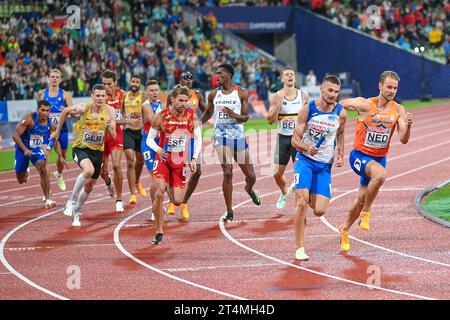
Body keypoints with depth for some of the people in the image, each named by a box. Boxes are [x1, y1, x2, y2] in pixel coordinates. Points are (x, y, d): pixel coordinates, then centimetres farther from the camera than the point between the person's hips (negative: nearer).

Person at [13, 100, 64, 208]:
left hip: (36, 149, 2)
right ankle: (25, 172, 49)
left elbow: (56, 141, 2)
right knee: (21, 180, 9)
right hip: (23, 148, -2)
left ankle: (47, 199, -22)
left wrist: (60, 156, -9)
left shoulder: (50, 123, -11)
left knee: (43, 170, -24)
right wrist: (25, 150, -36)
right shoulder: (30, 119, -26)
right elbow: (15, 135, -26)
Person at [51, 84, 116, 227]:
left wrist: (111, 128, -30)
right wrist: (57, 131, 10)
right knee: (89, 170, -33)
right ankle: (72, 199, -16)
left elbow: (114, 136, -8)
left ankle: (76, 211, 36)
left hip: (98, 151, 3)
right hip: (80, 147, -3)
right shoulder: (84, 108, -16)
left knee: (89, 187, 12)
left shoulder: (110, 111, -10)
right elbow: (66, 111, 4)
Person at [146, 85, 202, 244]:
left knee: (177, 201, -3)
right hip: (163, 160, -2)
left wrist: (194, 158, -7)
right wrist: (158, 149, -27)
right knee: (159, 194, -22)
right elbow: (149, 139, -5)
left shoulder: (192, 116, -7)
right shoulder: (161, 116, -13)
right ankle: (159, 231, -10)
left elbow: (198, 139, 5)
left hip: (180, 162, 2)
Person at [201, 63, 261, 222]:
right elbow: (208, 113, 21)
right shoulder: (213, 94, 6)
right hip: (221, 137, 0)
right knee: (227, 173, -13)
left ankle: (249, 190, 43)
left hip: (238, 137, 0)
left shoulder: (241, 93, -1)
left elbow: (246, 117, -4)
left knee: (250, 175, 5)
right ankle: (229, 212, -6)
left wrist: (233, 114, -23)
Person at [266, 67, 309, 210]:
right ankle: (284, 193, 35)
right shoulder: (276, 97, -3)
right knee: (277, 173, 5)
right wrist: (279, 102, -21)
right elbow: (271, 120, -12)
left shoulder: (304, 96, 0)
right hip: (283, 138, 1)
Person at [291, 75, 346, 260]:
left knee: (320, 211, -5)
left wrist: (340, 154, 5)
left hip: (325, 165, 2)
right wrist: (307, 147, -28)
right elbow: (295, 140, -8)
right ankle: (299, 247, -8)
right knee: (302, 203, -19)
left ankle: (311, 197, 33)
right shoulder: (308, 110, -10)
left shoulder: (341, 113, -3)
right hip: (305, 160, -2)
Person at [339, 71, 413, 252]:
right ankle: (366, 212, -14)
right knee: (380, 174, -35)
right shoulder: (365, 105, -16)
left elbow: (404, 140, -10)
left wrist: (408, 125, -27)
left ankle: (345, 229, 39)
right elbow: (337, 105, -5)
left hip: (380, 158, 5)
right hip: (360, 156, -5)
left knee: (361, 199, 13)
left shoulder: (398, 110, -4)